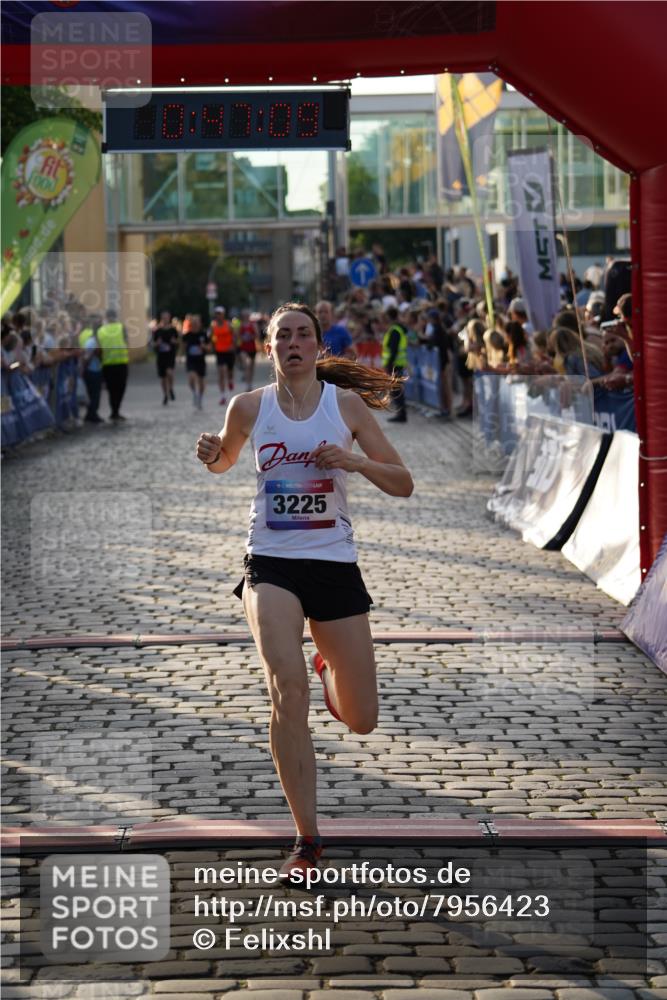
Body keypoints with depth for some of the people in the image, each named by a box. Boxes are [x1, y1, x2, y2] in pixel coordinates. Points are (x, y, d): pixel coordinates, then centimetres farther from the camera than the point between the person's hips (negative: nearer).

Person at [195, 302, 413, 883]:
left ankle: (328, 668, 44)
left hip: (335, 564, 1)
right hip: (272, 564, -1)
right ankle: (307, 841, -14)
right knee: (288, 691, -24)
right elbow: (225, 462, 21)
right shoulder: (249, 407, 1)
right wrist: (211, 455, -3)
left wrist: (354, 461, -16)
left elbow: (403, 484, 2)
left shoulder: (346, 404, 0)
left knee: (361, 721, 6)